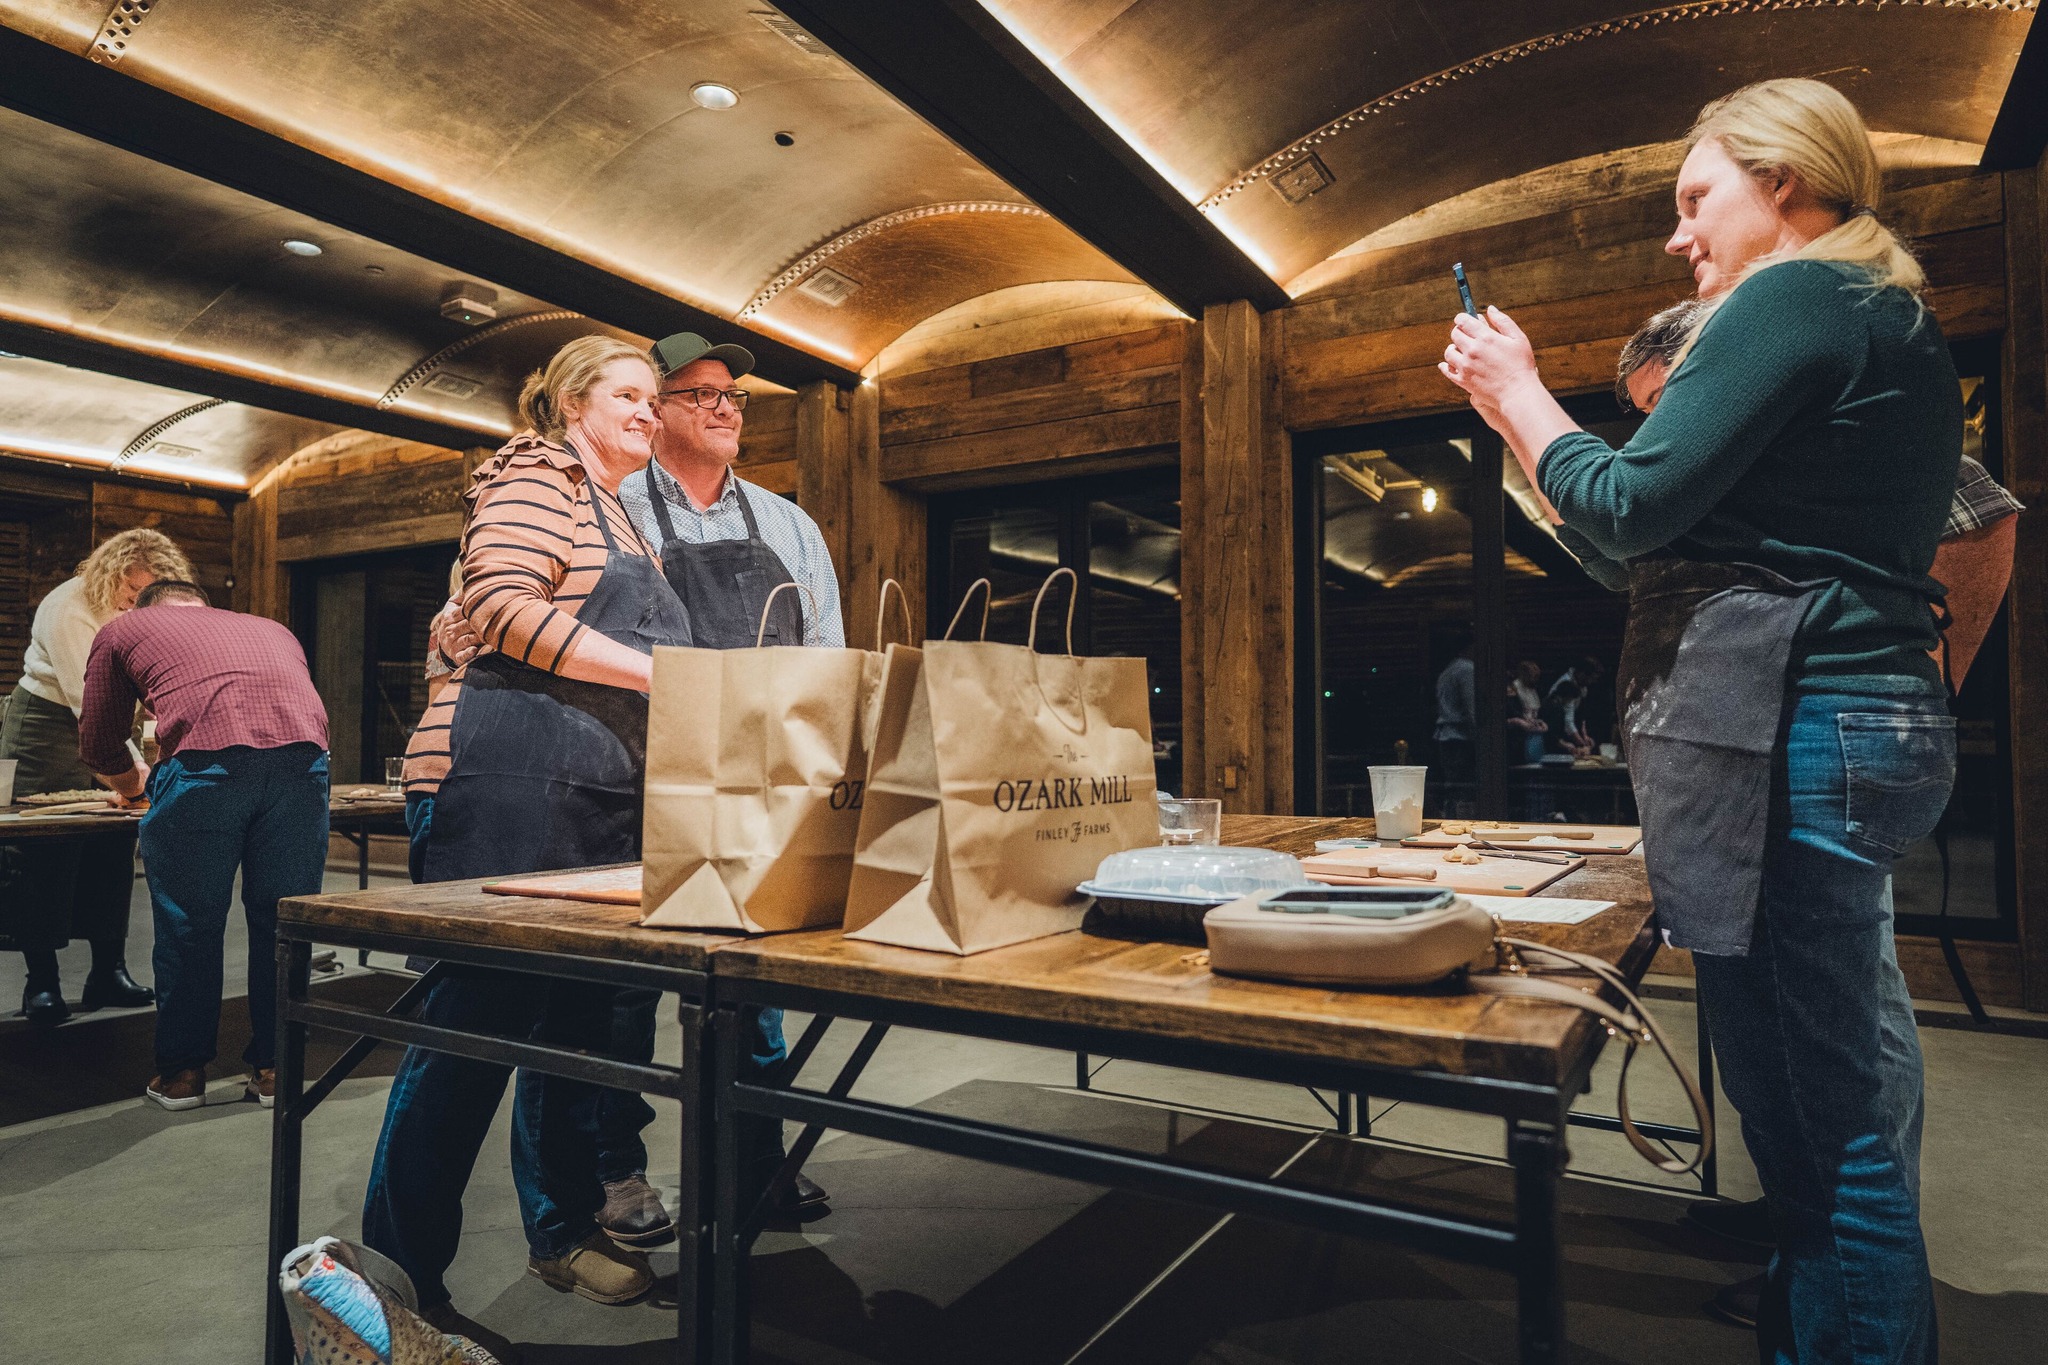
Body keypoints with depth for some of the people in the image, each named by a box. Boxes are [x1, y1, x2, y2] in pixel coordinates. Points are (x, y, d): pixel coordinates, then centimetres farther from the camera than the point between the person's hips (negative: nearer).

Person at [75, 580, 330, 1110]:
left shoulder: (120, 631, 28)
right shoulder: (272, 630, 36)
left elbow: (99, 744, 30)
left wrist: (135, 782, 51)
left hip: (205, 759, -3)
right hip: (301, 754, 3)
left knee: (189, 924, 13)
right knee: (280, 922, 13)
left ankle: (182, 1070, 24)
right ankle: (273, 1067, 22)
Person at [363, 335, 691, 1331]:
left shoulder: (620, 517, 25)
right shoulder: (537, 475, -2)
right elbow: (503, 605, -18)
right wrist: (653, 670, -20)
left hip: (601, 796, 9)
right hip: (510, 778, -9)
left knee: (577, 1016, 14)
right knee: (473, 1023, -4)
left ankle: (562, 1230, 28)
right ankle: (397, 1275, 9)